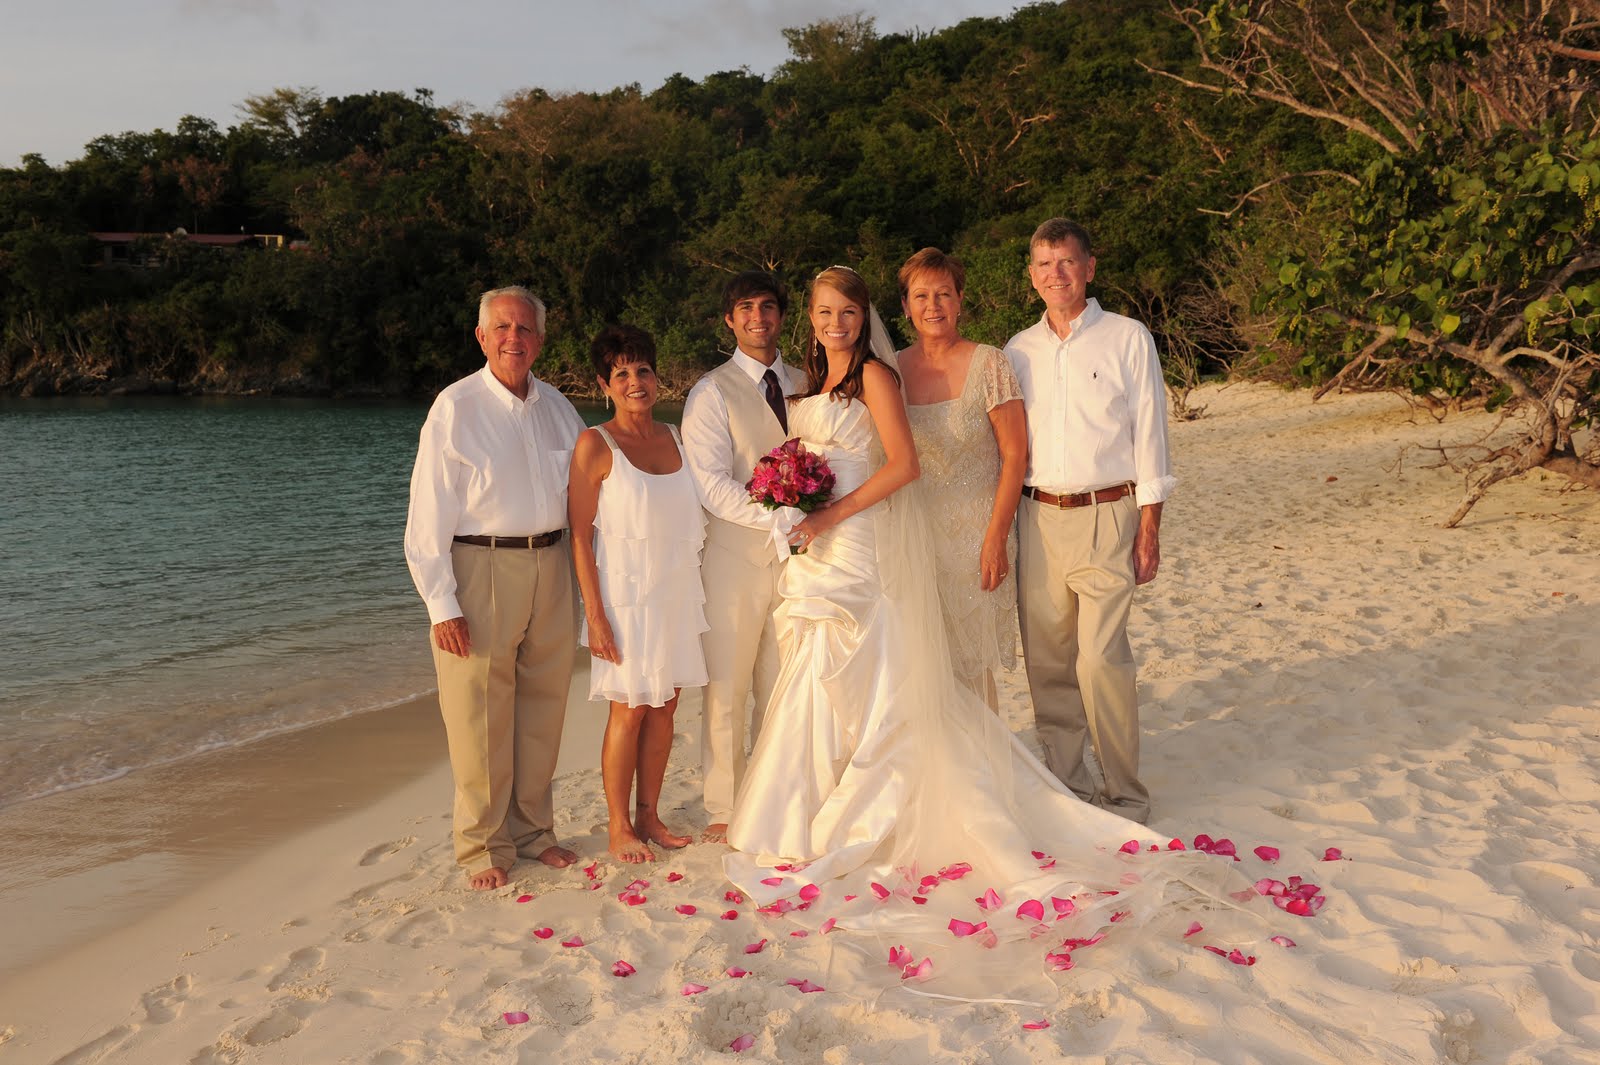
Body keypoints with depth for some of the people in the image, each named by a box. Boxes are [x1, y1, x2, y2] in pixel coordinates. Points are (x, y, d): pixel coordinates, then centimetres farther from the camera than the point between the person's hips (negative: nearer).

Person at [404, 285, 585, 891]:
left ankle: (532, 829, 27)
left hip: (550, 565, 5)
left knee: (542, 706, 12)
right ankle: (483, 845, 17)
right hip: (480, 568, -5)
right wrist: (442, 604, -13)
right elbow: (428, 515, -8)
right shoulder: (456, 408, -5)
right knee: (480, 715, 1)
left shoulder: (557, 407, 10)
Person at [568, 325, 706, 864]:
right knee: (629, 711, 1)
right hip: (627, 593, -5)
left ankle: (649, 816, 24)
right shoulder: (596, 444, -8)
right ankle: (619, 827, 14)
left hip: (677, 592, 5)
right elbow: (580, 535, -10)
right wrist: (595, 614, -15)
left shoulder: (675, 437, 9)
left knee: (664, 707, 10)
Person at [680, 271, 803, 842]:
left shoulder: (803, 384, 13)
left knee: (783, 687, 11)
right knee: (727, 689, 2)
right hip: (736, 555, -4)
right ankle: (724, 808, 14)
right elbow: (711, 483, -13)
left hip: (795, 553, 4)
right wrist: (778, 516, -22)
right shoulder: (712, 392, -3)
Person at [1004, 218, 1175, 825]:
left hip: (1106, 517, -4)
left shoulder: (1127, 338, 1)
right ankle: (1065, 784, 20)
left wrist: (1149, 529, -6)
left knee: (1101, 660, -10)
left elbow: (1149, 434, 0)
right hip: (1038, 519, 4)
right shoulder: (1018, 351, 12)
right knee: (1048, 662, 7)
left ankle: (1124, 796, 4)